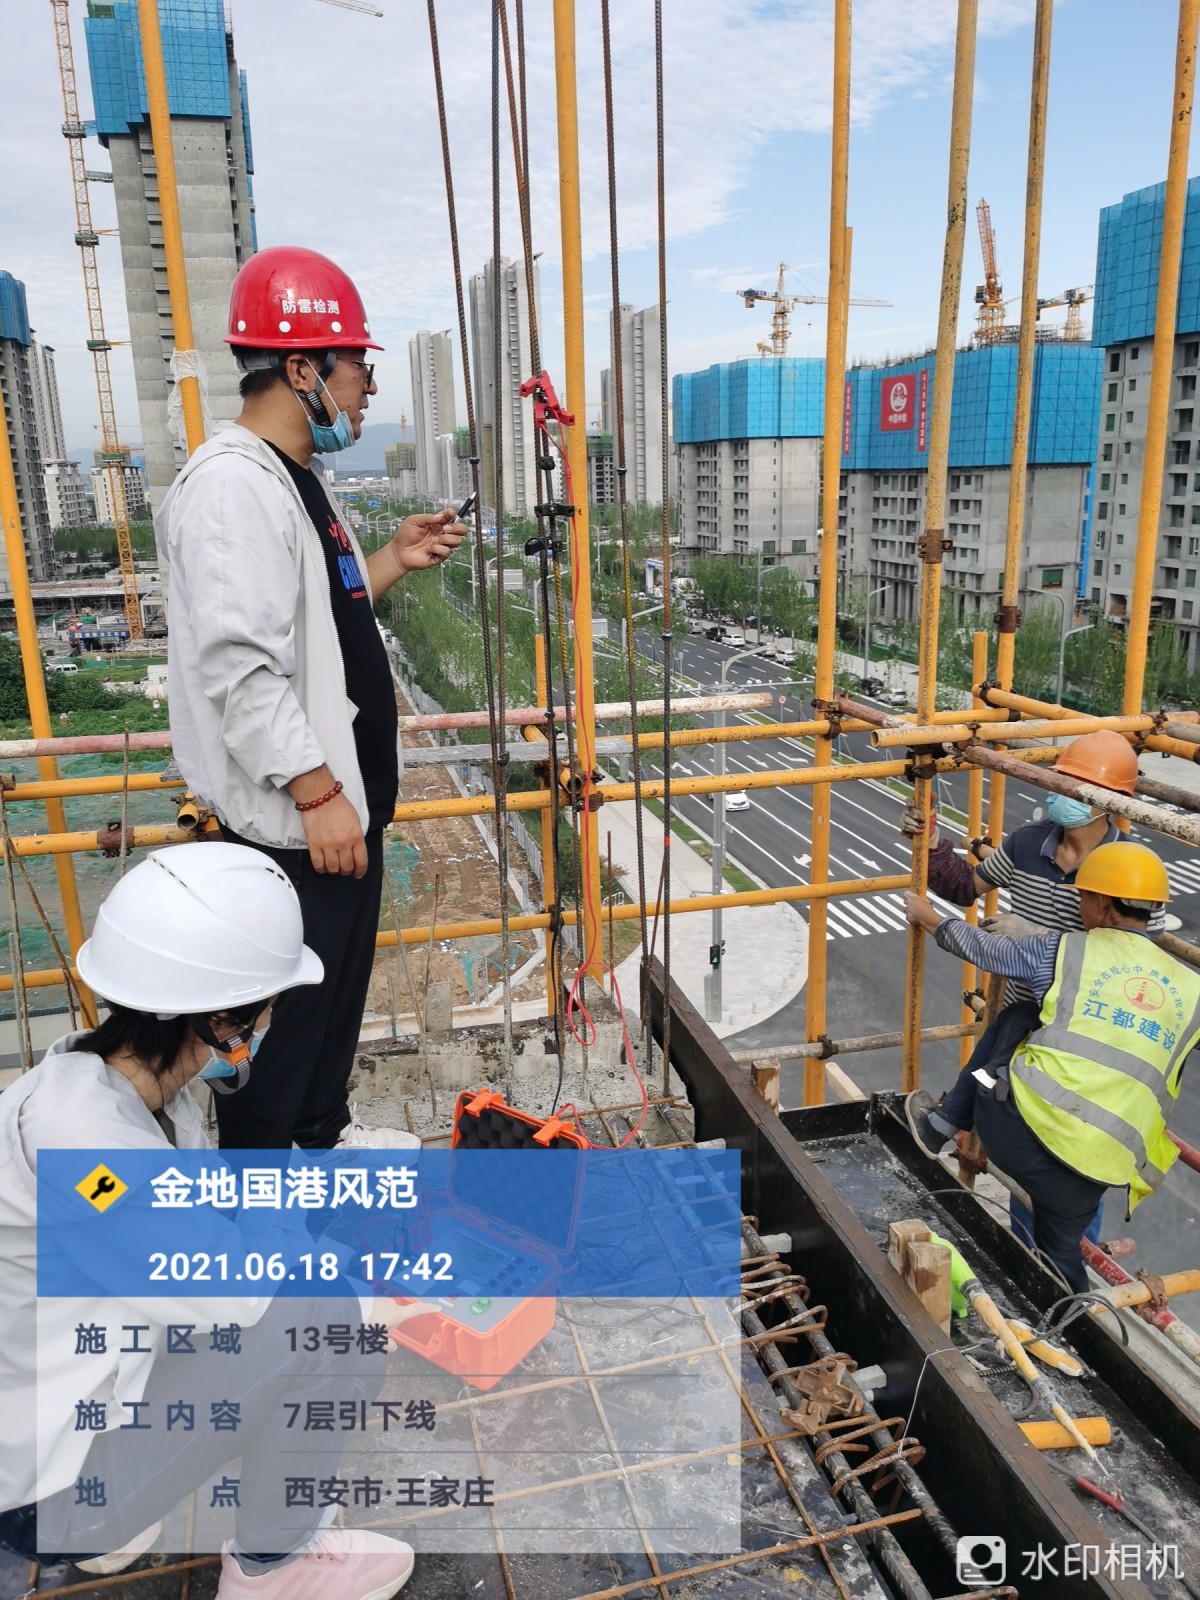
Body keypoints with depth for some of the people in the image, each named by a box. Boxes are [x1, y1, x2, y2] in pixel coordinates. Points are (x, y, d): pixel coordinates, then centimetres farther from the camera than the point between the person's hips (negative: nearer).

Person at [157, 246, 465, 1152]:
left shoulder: (298, 477, 13)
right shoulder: (232, 486, -20)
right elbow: (239, 666, -26)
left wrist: (392, 563, 9)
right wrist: (316, 793, -24)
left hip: (342, 799, 10)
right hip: (292, 818, -10)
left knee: (341, 981, 23)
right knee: (283, 1010, 3)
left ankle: (322, 1129, 42)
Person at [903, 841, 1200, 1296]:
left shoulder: (1065, 952, 3)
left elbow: (980, 947, 15)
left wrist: (928, 917, 32)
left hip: (1024, 1126, -2)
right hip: (1096, 1166, 3)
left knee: (998, 1058, 29)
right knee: (1059, 1253, 26)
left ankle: (938, 1126, 40)